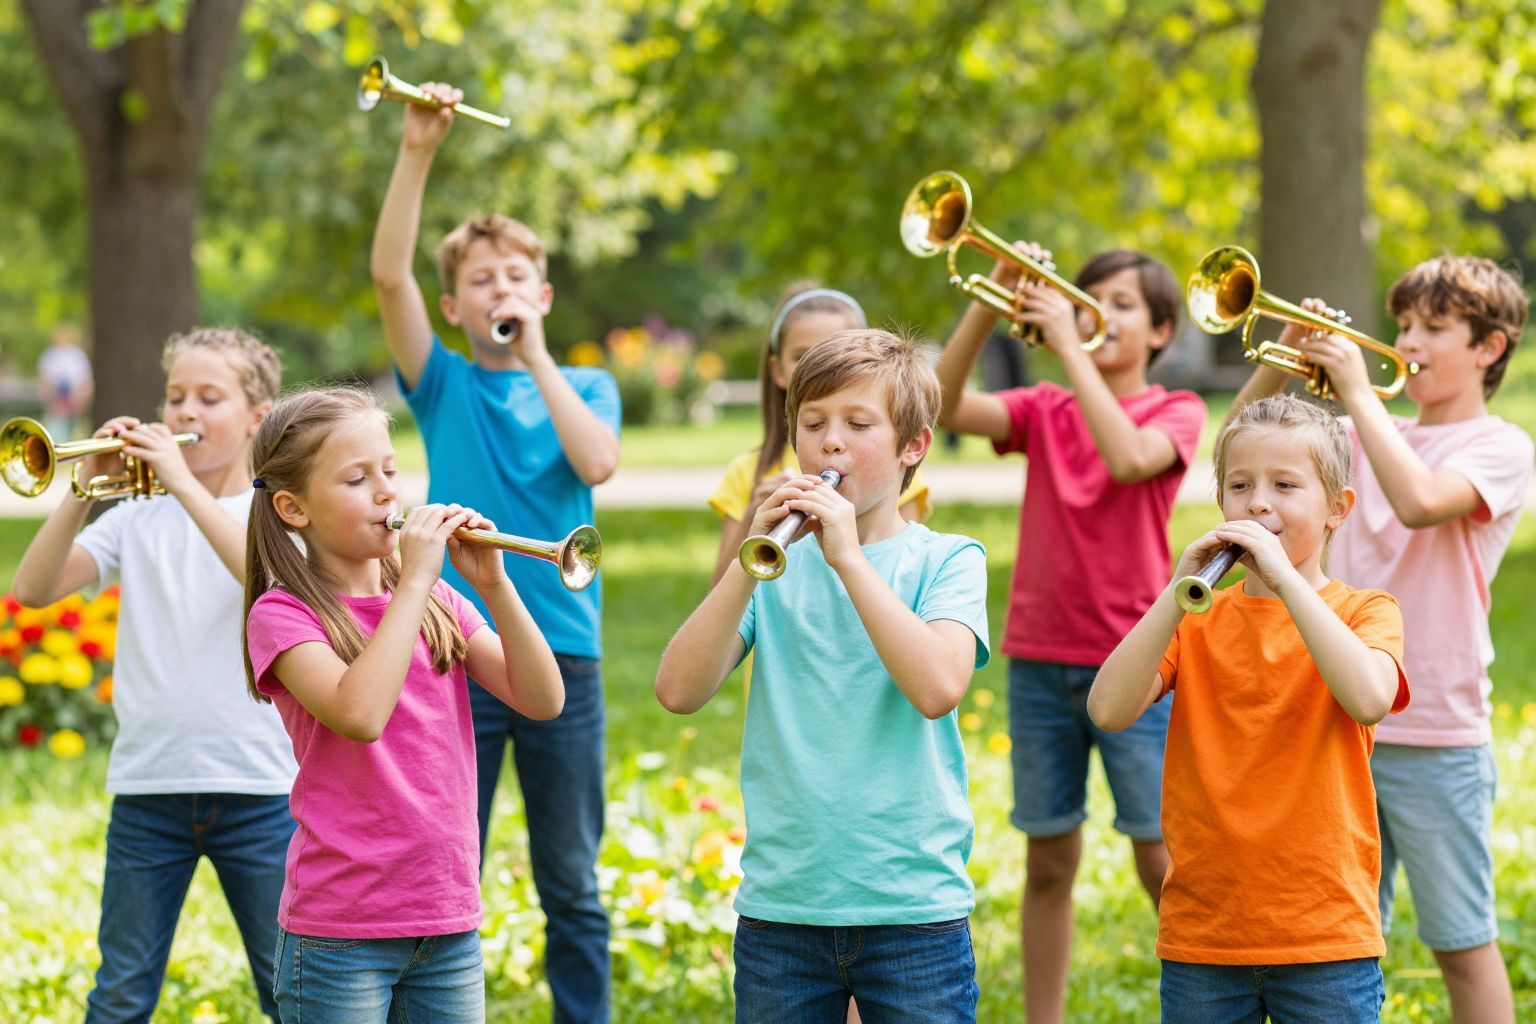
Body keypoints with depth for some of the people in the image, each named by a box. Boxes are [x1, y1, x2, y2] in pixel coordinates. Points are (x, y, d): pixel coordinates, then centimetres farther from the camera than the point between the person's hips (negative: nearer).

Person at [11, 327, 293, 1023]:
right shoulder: (138, 520, 9)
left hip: (257, 784, -2)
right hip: (148, 782, 2)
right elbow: (33, 589, -3)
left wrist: (183, 482, -22)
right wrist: (85, 489, -14)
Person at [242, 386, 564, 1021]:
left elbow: (543, 700, 0)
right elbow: (360, 714, -25)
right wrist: (414, 581, -19)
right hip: (338, 935, -5)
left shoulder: (440, 605, 9)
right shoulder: (283, 613, -7)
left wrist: (493, 585, -11)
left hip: (451, 929, 5)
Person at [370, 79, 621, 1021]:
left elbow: (597, 461, -13)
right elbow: (389, 276, -8)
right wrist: (417, 154, -18)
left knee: (572, 887, 7)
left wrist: (535, 350, -9)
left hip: (563, 655, 0)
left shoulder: (587, 387, 9)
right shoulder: (444, 385, 7)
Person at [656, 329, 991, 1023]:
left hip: (913, 908, -2)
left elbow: (938, 687, -18)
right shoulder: (777, 564, 7)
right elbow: (678, 691, -5)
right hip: (780, 907, 2)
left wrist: (849, 557, -18)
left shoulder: (947, 561, 1)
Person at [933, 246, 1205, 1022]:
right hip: (1039, 658, 3)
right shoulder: (1043, 410, 9)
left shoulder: (1175, 412, 0)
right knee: (1049, 859, 8)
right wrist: (989, 304, -19)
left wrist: (1069, 347, -21)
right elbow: (948, 406, -9)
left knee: (1162, 861, -2)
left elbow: (1128, 458, -22)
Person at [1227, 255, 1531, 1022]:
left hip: (1437, 736, -6)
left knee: (1461, 942, 1)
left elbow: (1420, 500, -24)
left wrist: (1357, 391, -18)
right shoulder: (1373, 436, 13)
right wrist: (1284, 360, -5)